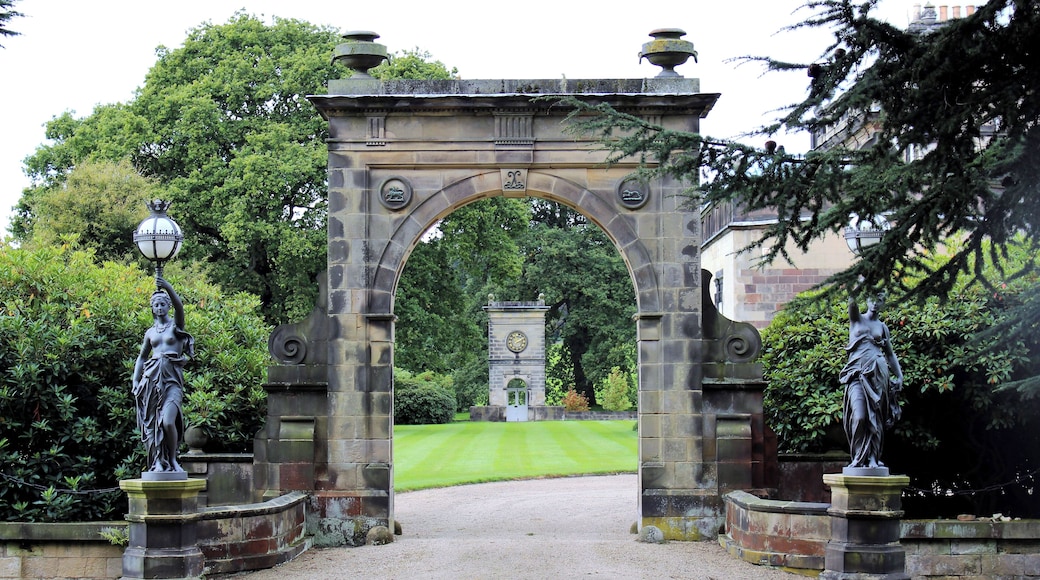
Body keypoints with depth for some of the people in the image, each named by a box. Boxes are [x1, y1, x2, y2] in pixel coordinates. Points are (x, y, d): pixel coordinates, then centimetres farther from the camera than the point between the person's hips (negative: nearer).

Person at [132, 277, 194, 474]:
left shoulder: (176, 325, 8)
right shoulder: (150, 332, 18)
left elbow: (179, 307, -12)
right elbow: (141, 357, 24)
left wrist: (168, 288, -25)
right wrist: (135, 380, 12)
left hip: (172, 378, -4)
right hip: (152, 377, 4)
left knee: (168, 422, -20)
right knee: (153, 422, -2)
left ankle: (173, 460, -3)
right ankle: (158, 461, 4)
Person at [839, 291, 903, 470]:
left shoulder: (882, 327, 17)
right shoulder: (856, 319, 12)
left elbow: (890, 354, 21)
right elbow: (852, 302, -8)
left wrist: (899, 375, 13)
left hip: (878, 373, 2)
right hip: (857, 372, -2)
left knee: (875, 418, -1)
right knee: (859, 417, -16)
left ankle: (873, 458, 4)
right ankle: (858, 456, -4)